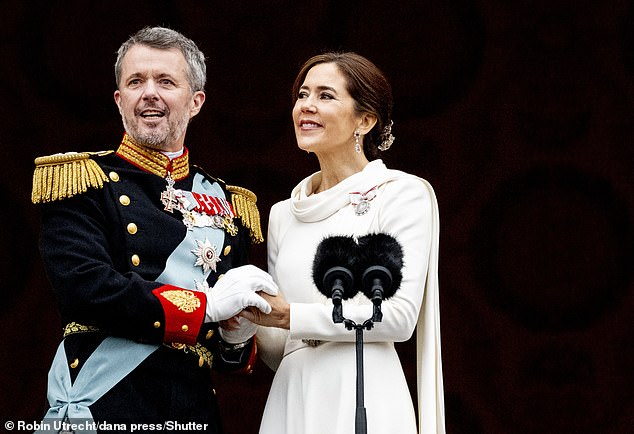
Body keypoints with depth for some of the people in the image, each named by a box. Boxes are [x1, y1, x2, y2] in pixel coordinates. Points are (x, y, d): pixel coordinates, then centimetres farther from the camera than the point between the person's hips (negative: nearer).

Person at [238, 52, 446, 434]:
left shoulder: (403, 194, -2)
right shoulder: (283, 214, 14)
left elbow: (400, 316, -12)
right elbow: (279, 352, 15)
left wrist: (291, 316, -14)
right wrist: (245, 323, -6)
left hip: (362, 401, -5)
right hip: (292, 399, 5)